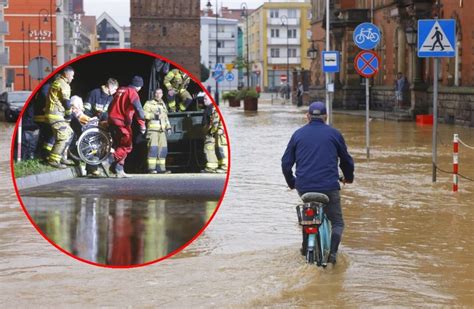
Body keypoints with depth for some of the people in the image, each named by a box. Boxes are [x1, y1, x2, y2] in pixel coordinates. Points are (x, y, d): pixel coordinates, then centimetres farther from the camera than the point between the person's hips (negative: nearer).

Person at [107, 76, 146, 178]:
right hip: (122, 122, -8)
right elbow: (138, 109, -15)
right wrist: (142, 125, -14)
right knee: (126, 146, -7)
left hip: (111, 120, 8)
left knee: (119, 146, 14)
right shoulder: (132, 93, -6)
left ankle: (119, 170, 13)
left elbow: (110, 107, 26)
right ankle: (115, 165, -22)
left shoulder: (120, 90, 18)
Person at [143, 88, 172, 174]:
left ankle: (161, 168, 7)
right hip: (153, 129, -7)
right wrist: (153, 115, -19)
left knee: (163, 149, 3)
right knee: (153, 148, -14)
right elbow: (144, 113, -9)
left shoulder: (163, 105, 25)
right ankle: (151, 168, -15)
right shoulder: (149, 103, 4)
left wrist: (168, 127, 22)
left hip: (162, 130, 7)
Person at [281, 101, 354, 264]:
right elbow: (346, 159, 16)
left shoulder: (298, 134, 10)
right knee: (337, 222, 9)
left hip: (304, 186, 3)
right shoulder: (334, 134, 6)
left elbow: (286, 162, 12)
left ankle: (306, 246, 27)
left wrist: (291, 183, 28)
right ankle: (332, 251, -14)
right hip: (329, 187, -2)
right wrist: (349, 177, 35)